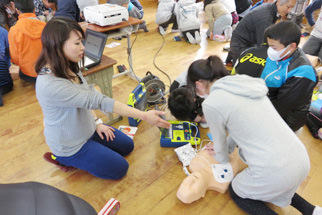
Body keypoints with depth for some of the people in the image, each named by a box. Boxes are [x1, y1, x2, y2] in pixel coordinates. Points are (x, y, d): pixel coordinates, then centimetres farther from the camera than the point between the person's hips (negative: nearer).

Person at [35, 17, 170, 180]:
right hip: (70, 146, -8)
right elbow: (97, 101, -39)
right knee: (119, 169, 1)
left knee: (127, 146, 17)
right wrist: (144, 116, -38)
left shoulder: (69, 67, -7)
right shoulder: (49, 84, -35)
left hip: (88, 129, 8)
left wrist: (96, 122, -2)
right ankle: (64, 159, 10)